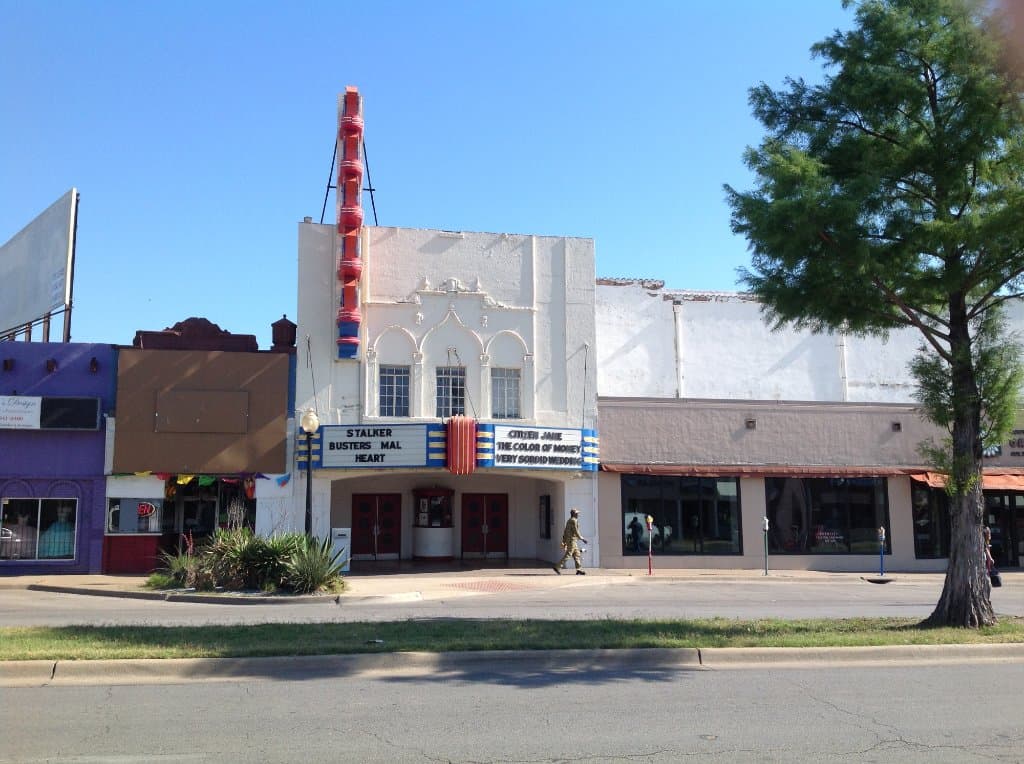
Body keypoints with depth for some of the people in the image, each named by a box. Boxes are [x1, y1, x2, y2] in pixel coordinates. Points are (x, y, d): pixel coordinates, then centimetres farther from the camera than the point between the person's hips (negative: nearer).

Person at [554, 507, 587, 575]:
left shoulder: (569, 521, 17)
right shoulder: (574, 521, -13)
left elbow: (565, 531, 18)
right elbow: (576, 531, -19)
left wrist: (564, 541, 20)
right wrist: (582, 539, -13)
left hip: (569, 540, 10)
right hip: (572, 540, -10)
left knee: (577, 555, 9)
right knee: (568, 555, -9)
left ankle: (579, 570, 7)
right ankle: (557, 567, -10)